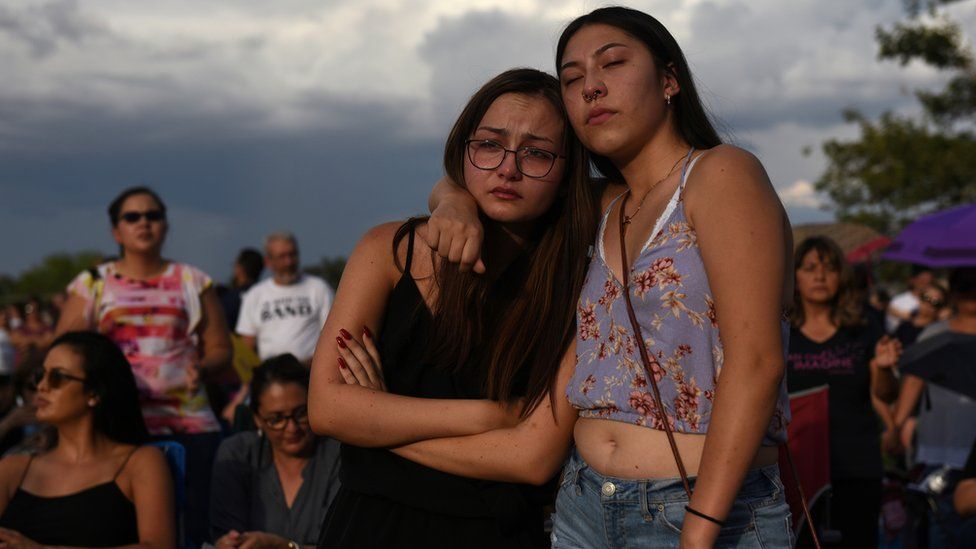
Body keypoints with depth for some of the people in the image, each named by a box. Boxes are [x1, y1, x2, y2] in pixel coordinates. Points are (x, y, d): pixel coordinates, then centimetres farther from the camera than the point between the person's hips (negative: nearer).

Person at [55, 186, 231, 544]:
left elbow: (220, 349, 15)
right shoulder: (92, 284, 13)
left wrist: (201, 368, -7)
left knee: (197, 525, -11)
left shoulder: (193, 282, 15)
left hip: (191, 424, 1)